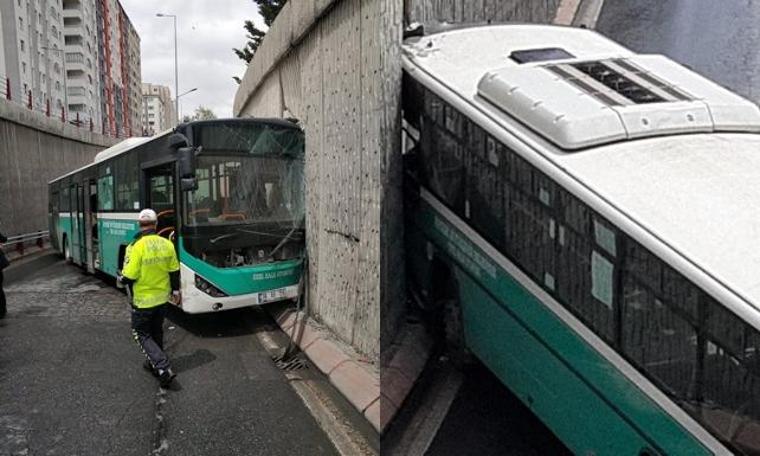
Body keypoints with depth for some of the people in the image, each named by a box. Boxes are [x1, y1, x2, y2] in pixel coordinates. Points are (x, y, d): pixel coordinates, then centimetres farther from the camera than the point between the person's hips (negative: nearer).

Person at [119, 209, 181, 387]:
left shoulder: (135, 247, -21)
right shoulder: (167, 244, -6)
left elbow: (129, 277, -19)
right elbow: (174, 271, 4)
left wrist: (121, 279, 5)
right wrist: (175, 290, 19)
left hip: (143, 300, -5)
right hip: (162, 298, 5)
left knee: (142, 334, 9)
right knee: (156, 332, 23)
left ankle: (163, 368, -4)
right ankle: (154, 363, 38)